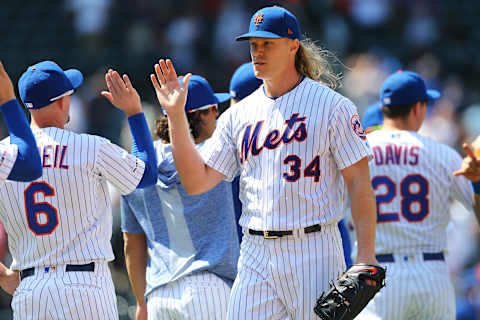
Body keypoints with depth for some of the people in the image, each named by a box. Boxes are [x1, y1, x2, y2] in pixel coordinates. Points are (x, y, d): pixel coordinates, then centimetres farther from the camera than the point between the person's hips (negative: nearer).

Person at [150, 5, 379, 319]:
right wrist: (176, 115, 0)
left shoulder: (332, 106, -2)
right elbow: (197, 182, 7)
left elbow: (359, 181, -5)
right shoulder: (238, 115, 13)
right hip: (255, 255, 4)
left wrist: (366, 255, -13)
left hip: (314, 253, -4)